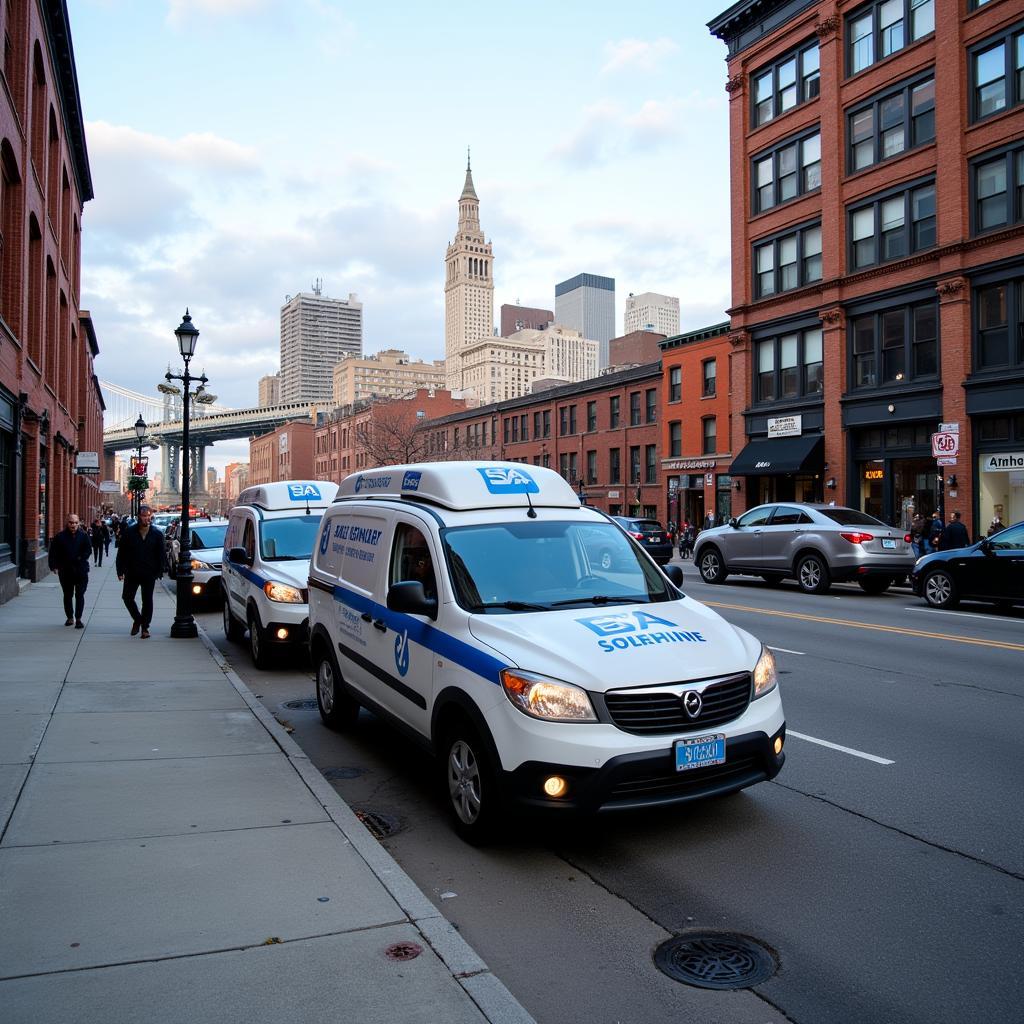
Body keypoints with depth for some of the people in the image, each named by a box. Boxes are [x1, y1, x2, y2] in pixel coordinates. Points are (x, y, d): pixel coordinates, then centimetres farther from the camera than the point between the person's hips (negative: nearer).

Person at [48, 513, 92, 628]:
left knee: (80, 595, -3)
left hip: (81, 571, -1)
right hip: (65, 571, 2)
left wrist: (80, 559, -16)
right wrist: (54, 565, -8)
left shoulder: (84, 536, -1)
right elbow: (53, 552, 0)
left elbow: (88, 550, -3)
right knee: (67, 595, 13)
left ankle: (78, 619, 4)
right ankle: (69, 617, 27)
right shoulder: (60, 536, 0)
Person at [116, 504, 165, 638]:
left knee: (147, 601, 4)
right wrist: (120, 571, -5)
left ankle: (145, 627, 15)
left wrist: (159, 572, -4)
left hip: (149, 574, -1)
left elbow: (161, 555, 3)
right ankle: (137, 619, 28)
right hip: (132, 573, 1)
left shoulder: (157, 534, -1)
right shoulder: (129, 533, -2)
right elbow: (121, 553, 1)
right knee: (127, 597, 3)